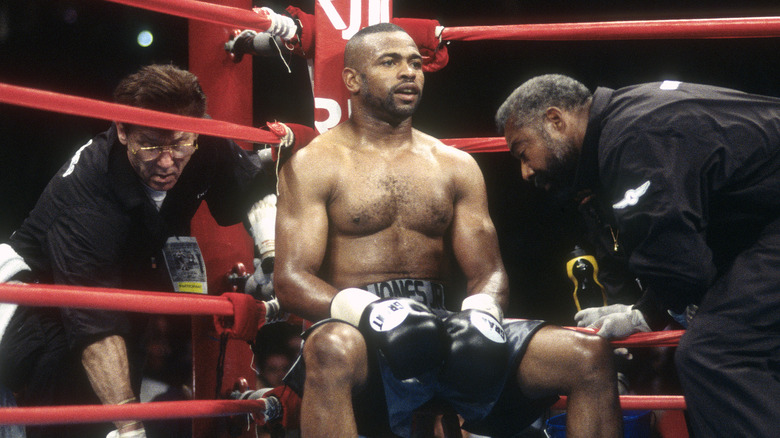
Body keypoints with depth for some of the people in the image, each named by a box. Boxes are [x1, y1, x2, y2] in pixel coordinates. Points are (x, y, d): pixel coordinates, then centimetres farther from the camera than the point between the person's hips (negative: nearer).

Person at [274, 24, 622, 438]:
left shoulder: (456, 166, 19)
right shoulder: (312, 165, 5)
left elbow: (487, 272, 13)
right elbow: (291, 280, -4)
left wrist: (481, 313, -13)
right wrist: (370, 311, -24)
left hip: (444, 330, 5)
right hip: (360, 330, -4)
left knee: (590, 356, -14)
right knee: (332, 349, -43)